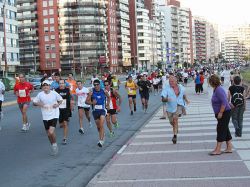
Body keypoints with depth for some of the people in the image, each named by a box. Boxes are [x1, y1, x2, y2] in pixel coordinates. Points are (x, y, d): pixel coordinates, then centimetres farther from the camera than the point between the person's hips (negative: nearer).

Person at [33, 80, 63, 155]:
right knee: (48, 134, 11)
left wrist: (58, 104, -10)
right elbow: (34, 102, 4)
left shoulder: (54, 93, -6)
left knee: (51, 132, -19)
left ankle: (55, 144, 8)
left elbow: (60, 99, 10)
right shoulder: (40, 94, -3)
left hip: (54, 115, -3)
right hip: (45, 117, 3)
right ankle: (53, 146, 35)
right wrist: (38, 104, -16)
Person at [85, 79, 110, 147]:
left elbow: (108, 97, 18)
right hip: (95, 111, 2)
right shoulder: (91, 93, -6)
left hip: (102, 110, -2)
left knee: (101, 125, -18)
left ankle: (101, 140, -19)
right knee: (98, 126, 15)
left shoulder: (104, 92, -3)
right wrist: (92, 102, -23)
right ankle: (102, 137, 41)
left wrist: (108, 104, 9)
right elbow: (86, 101, -5)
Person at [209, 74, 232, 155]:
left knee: (221, 130, -5)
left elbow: (224, 102, -27)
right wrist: (219, 113, 20)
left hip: (224, 113, -10)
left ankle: (218, 150, -1)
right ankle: (229, 148, 20)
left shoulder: (219, 90, -21)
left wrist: (220, 113, -23)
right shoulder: (216, 89, 10)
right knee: (225, 130, 13)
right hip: (222, 113, 10)